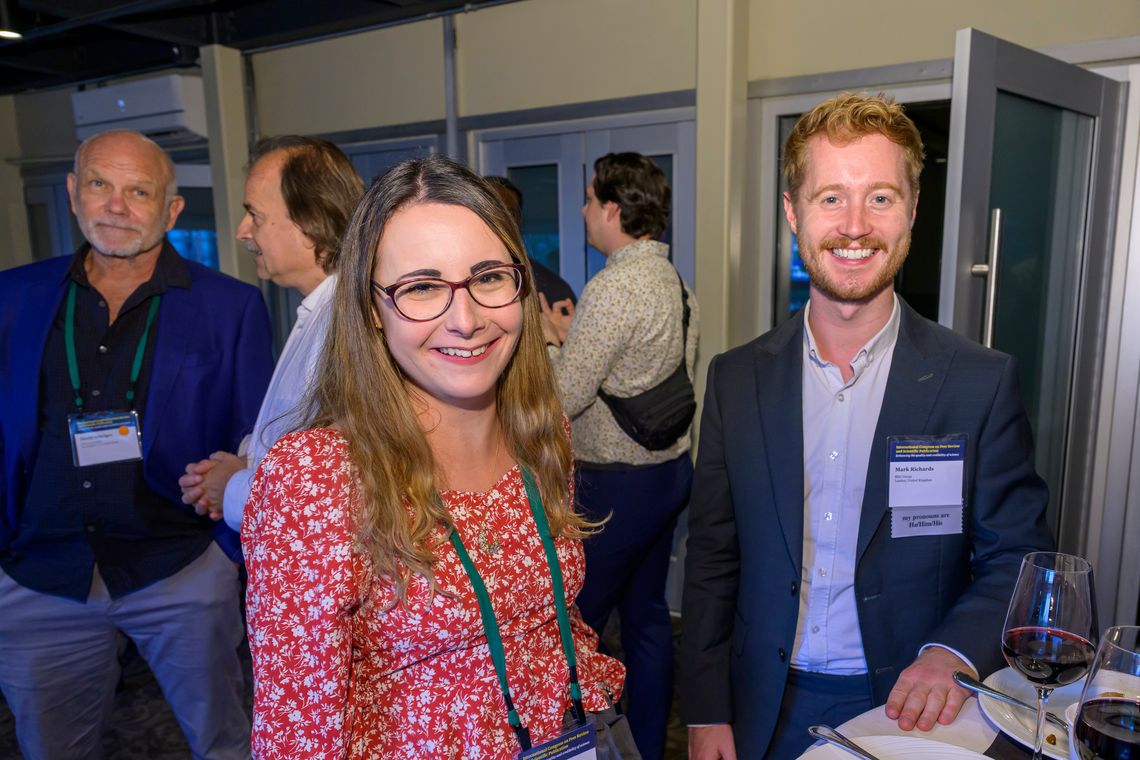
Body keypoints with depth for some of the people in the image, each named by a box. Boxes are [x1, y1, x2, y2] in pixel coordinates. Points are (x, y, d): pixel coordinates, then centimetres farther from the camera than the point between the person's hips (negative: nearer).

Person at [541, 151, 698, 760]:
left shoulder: (615, 286, -20)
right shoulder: (676, 282, 8)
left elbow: (563, 398, -20)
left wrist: (547, 340, -4)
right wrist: (574, 338, 11)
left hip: (617, 484, -9)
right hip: (668, 470, 9)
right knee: (647, 615, 18)